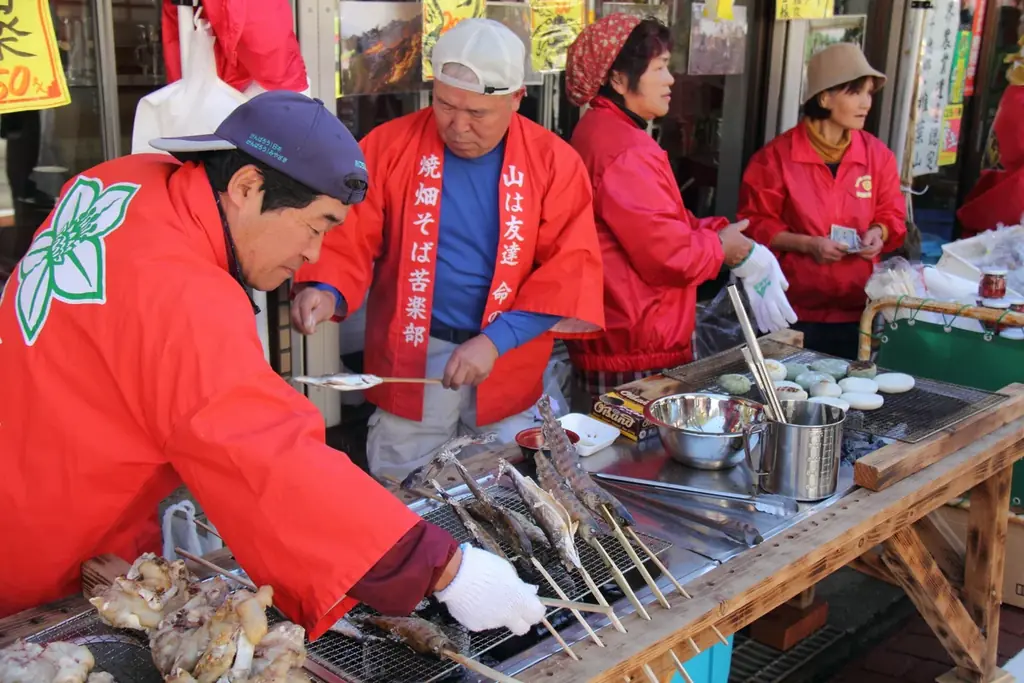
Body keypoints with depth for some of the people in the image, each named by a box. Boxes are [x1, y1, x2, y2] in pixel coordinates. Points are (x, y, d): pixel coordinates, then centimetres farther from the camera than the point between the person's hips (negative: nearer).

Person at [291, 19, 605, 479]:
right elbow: (351, 235, -2)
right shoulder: (390, 146, -4)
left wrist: (497, 339, -19)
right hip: (410, 358, 0)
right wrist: (325, 292, -24)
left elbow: (569, 267, -9)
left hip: (511, 363, 1)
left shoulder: (553, 162, -4)